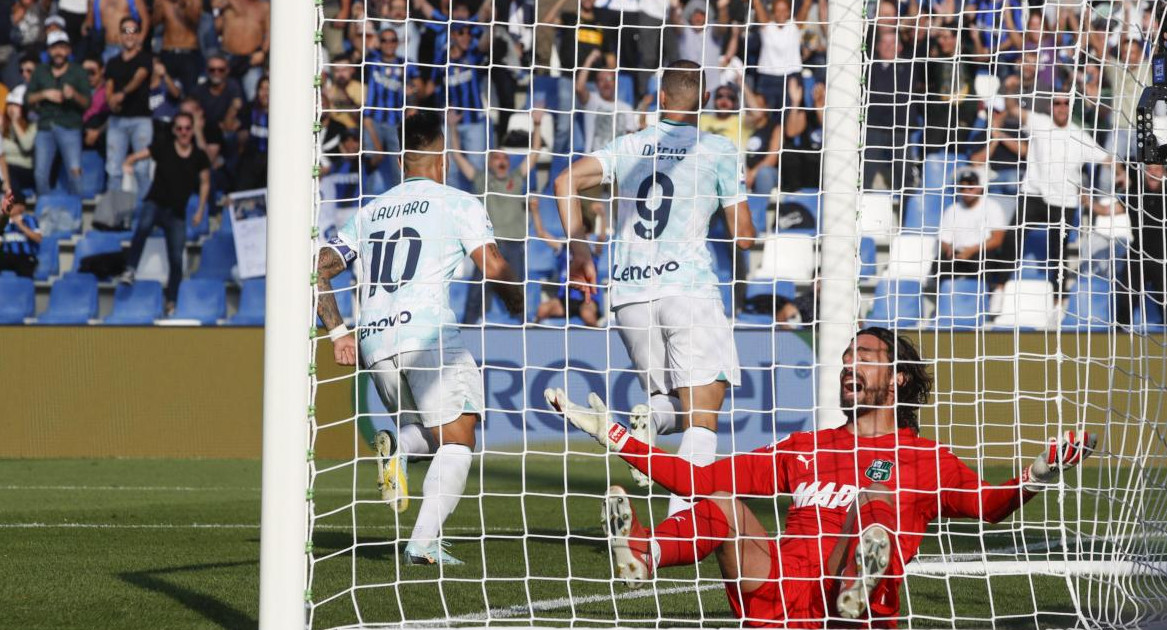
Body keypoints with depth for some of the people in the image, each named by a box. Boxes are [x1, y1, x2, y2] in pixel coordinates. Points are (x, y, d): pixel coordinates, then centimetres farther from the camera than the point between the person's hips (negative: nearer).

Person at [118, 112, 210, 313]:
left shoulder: (199, 157, -1)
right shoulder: (163, 146, -5)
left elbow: (205, 183, 12)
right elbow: (138, 156, -7)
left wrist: (200, 210, 8)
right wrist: (128, 163, -30)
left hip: (177, 212, 2)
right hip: (155, 203, -2)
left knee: (176, 259, -1)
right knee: (143, 226, -37)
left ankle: (171, 303, 13)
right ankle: (130, 270, -35)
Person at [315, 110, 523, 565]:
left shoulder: (369, 212, 22)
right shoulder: (458, 203, 7)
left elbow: (317, 271, 18)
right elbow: (493, 267, -4)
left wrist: (338, 333, 18)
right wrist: (516, 301, 15)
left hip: (374, 341, 6)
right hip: (428, 331, -5)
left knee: (424, 431, 23)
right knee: (456, 442, -2)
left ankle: (396, 447, -12)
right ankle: (425, 540, -20)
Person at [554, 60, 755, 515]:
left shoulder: (629, 146, 14)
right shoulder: (718, 150, 5)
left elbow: (566, 181, 2)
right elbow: (744, 236, 3)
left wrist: (579, 251, 8)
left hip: (628, 293, 4)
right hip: (687, 285, -4)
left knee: (671, 406, 19)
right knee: (701, 416, -5)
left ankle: (650, 418, -18)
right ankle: (680, 520, -25)